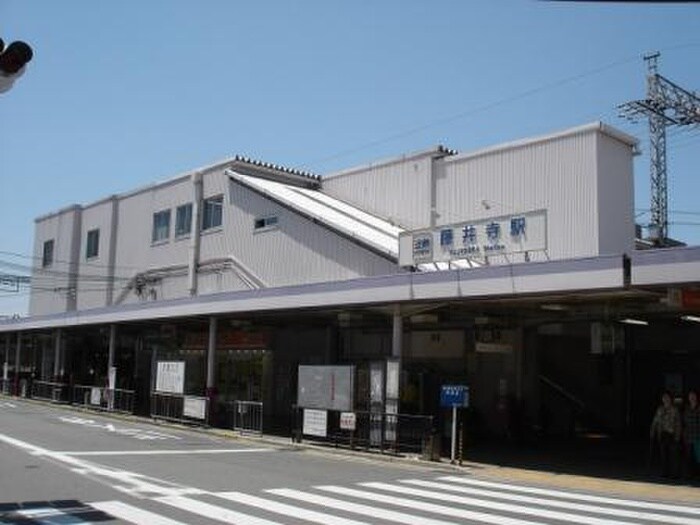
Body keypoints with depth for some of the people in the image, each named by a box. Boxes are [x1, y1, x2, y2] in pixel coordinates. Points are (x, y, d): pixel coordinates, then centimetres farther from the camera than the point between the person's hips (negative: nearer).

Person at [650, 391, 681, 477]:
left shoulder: (674, 410, -1)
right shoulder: (660, 409, 9)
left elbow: (678, 424, -3)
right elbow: (655, 421, 12)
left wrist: (677, 437, -8)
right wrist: (652, 433, 8)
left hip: (671, 435, -3)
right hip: (662, 435, 3)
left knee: (671, 454, -4)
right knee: (663, 454, 3)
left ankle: (671, 472, 4)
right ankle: (664, 472, 9)